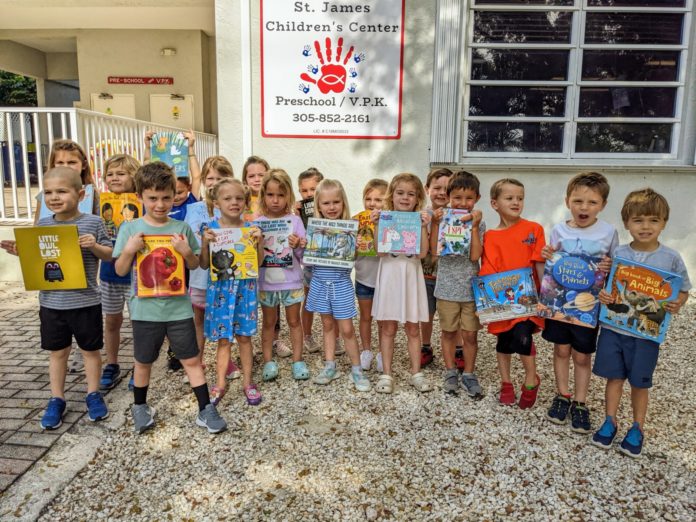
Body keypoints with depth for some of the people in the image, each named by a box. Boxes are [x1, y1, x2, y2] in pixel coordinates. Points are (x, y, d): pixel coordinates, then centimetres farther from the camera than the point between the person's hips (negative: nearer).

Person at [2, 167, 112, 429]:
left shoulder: (93, 223, -8)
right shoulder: (43, 225, 3)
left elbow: (109, 255, -3)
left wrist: (95, 246, -23)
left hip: (85, 301, -3)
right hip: (51, 302, 3)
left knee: (90, 349, 11)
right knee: (57, 351, 14)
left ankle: (93, 394, 27)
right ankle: (56, 400, 27)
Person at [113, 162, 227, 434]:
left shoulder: (181, 228, -1)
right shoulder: (130, 229, -3)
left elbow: (195, 265, 5)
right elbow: (120, 271, -1)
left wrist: (187, 252, -15)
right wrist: (128, 250, -19)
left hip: (179, 307, 0)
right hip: (145, 308, 0)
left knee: (191, 360, 5)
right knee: (143, 362, 17)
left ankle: (206, 410, 15)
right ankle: (140, 407, 39)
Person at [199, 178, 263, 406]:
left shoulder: (250, 228, -2)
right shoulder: (211, 229, -4)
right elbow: (204, 265, -2)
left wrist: (258, 240, -14)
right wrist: (205, 242, -16)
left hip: (245, 287, 1)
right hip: (220, 287, 0)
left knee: (244, 336, 11)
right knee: (223, 339, 9)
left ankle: (247, 381, 25)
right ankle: (220, 383, 24)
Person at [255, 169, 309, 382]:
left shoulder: (295, 220, -5)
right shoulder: (257, 223, -3)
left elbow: (303, 255, -3)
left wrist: (297, 245, -23)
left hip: (291, 281, 0)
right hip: (266, 282, 1)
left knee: (294, 321, 11)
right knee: (269, 322, 14)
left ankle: (297, 360, 23)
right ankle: (268, 361, 25)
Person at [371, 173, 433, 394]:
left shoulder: (419, 220, 3)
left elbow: (422, 253, -8)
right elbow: (380, 251, -10)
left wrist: (423, 226, -13)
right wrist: (377, 225, -14)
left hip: (411, 276, 1)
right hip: (390, 275, -1)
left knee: (413, 328, 10)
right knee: (388, 328, 6)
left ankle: (416, 373, 22)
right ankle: (386, 374, 16)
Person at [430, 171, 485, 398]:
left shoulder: (478, 223, -3)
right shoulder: (442, 220, -2)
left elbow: (475, 256, -14)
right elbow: (435, 251, -11)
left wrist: (474, 226, -18)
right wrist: (435, 224, -16)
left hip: (471, 288, 0)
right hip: (447, 287, 0)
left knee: (470, 334, 7)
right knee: (448, 332, 13)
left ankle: (468, 375, 24)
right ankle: (450, 372, 29)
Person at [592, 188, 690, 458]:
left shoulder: (671, 258, -7)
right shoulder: (618, 254, -4)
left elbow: (684, 289, 3)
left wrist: (677, 304, -17)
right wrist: (602, 294, -17)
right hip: (613, 327, 1)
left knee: (640, 382, 12)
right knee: (614, 376, 12)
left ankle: (637, 428, 32)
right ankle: (610, 422, 29)